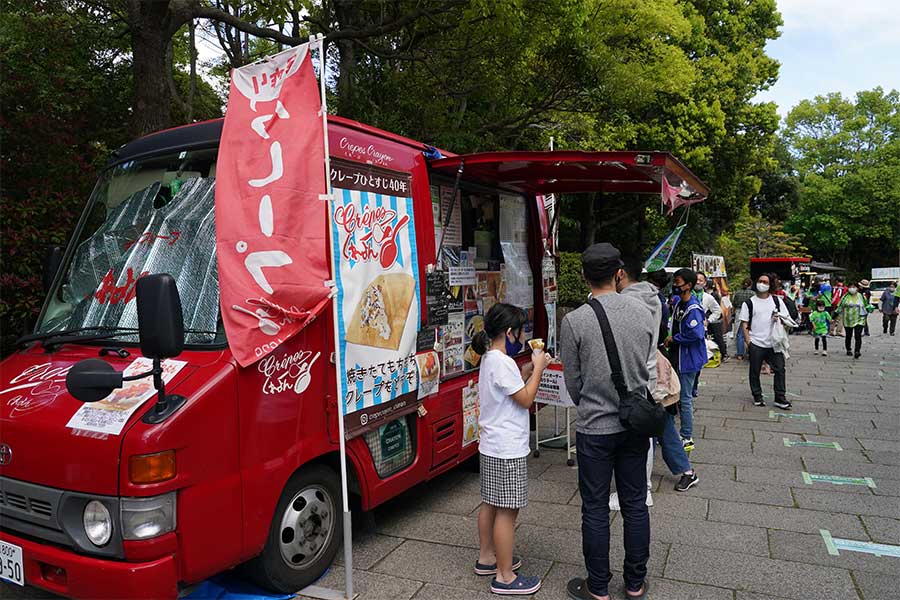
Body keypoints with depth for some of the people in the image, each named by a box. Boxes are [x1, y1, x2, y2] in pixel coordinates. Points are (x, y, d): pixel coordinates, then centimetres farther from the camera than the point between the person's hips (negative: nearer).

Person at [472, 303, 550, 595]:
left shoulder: (489, 359, 11)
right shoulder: (503, 363, -21)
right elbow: (526, 399, -17)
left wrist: (532, 367, 7)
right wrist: (538, 368, -8)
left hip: (492, 445, 10)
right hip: (508, 450, -10)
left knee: (490, 504, 19)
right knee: (507, 511, -1)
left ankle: (486, 558, 32)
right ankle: (504, 577, 8)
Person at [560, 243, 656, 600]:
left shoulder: (574, 321, -14)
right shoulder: (644, 312, -3)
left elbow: (573, 382, -4)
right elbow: (652, 368, 7)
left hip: (595, 428, -4)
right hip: (636, 424, 4)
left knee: (596, 510, 9)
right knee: (635, 505, 16)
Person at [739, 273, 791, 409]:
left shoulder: (777, 301, 8)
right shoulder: (749, 303, 2)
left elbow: (787, 318, 13)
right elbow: (744, 324, 0)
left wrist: (779, 318, -11)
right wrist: (748, 341, -9)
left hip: (774, 343, 2)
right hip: (756, 344, -1)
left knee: (780, 369, 0)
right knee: (755, 372, 6)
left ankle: (780, 398, 10)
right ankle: (757, 397, 21)